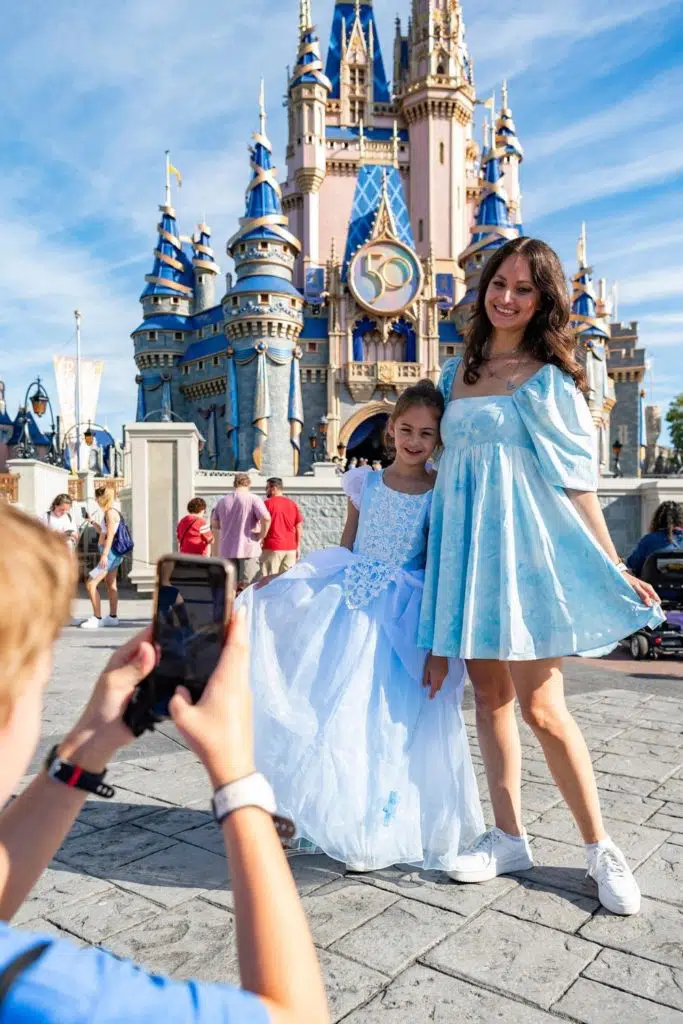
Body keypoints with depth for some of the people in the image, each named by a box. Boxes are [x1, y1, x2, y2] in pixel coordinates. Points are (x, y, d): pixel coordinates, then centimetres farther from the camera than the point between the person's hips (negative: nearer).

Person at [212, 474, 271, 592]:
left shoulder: (223, 501, 12)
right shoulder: (253, 499, -6)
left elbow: (214, 524, 19)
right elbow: (266, 518, -21)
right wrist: (261, 536, -8)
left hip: (227, 551, 5)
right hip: (249, 548, -5)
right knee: (248, 587, -4)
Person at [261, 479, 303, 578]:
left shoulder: (268, 503, -4)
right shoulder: (293, 504, 10)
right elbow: (299, 528, 9)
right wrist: (298, 546, 13)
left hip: (272, 547, -5)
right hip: (291, 548, 5)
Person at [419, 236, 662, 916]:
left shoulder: (548, 380, -1)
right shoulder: (457, 374, 14)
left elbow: (576, 481, -2)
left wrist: (614, 569, -5)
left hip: (524, 548, -5)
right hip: (467, 550, 5)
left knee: (540, 707, -5)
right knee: (489, 694, 9)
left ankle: (600, 849, 13)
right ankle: (508, 838, 21)